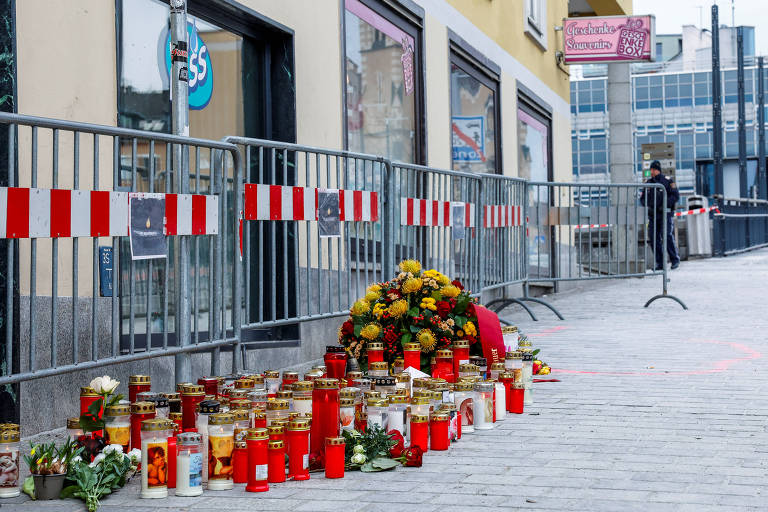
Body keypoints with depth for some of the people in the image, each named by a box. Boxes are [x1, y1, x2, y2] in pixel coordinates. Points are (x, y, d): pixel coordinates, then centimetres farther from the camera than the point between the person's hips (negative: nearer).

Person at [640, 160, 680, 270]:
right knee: (655, 239, 0)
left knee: (667, 236, -14)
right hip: (652, 215, 5)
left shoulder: (668, 181, -1)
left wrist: (664, 205, -17)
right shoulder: (648, 183, 12)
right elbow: (642, 198, 17)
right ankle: (660, 263, 6)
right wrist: (648, 205, -4)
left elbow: (676, 195, -6)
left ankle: (675, 260, -3)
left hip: (665, 214, -5)